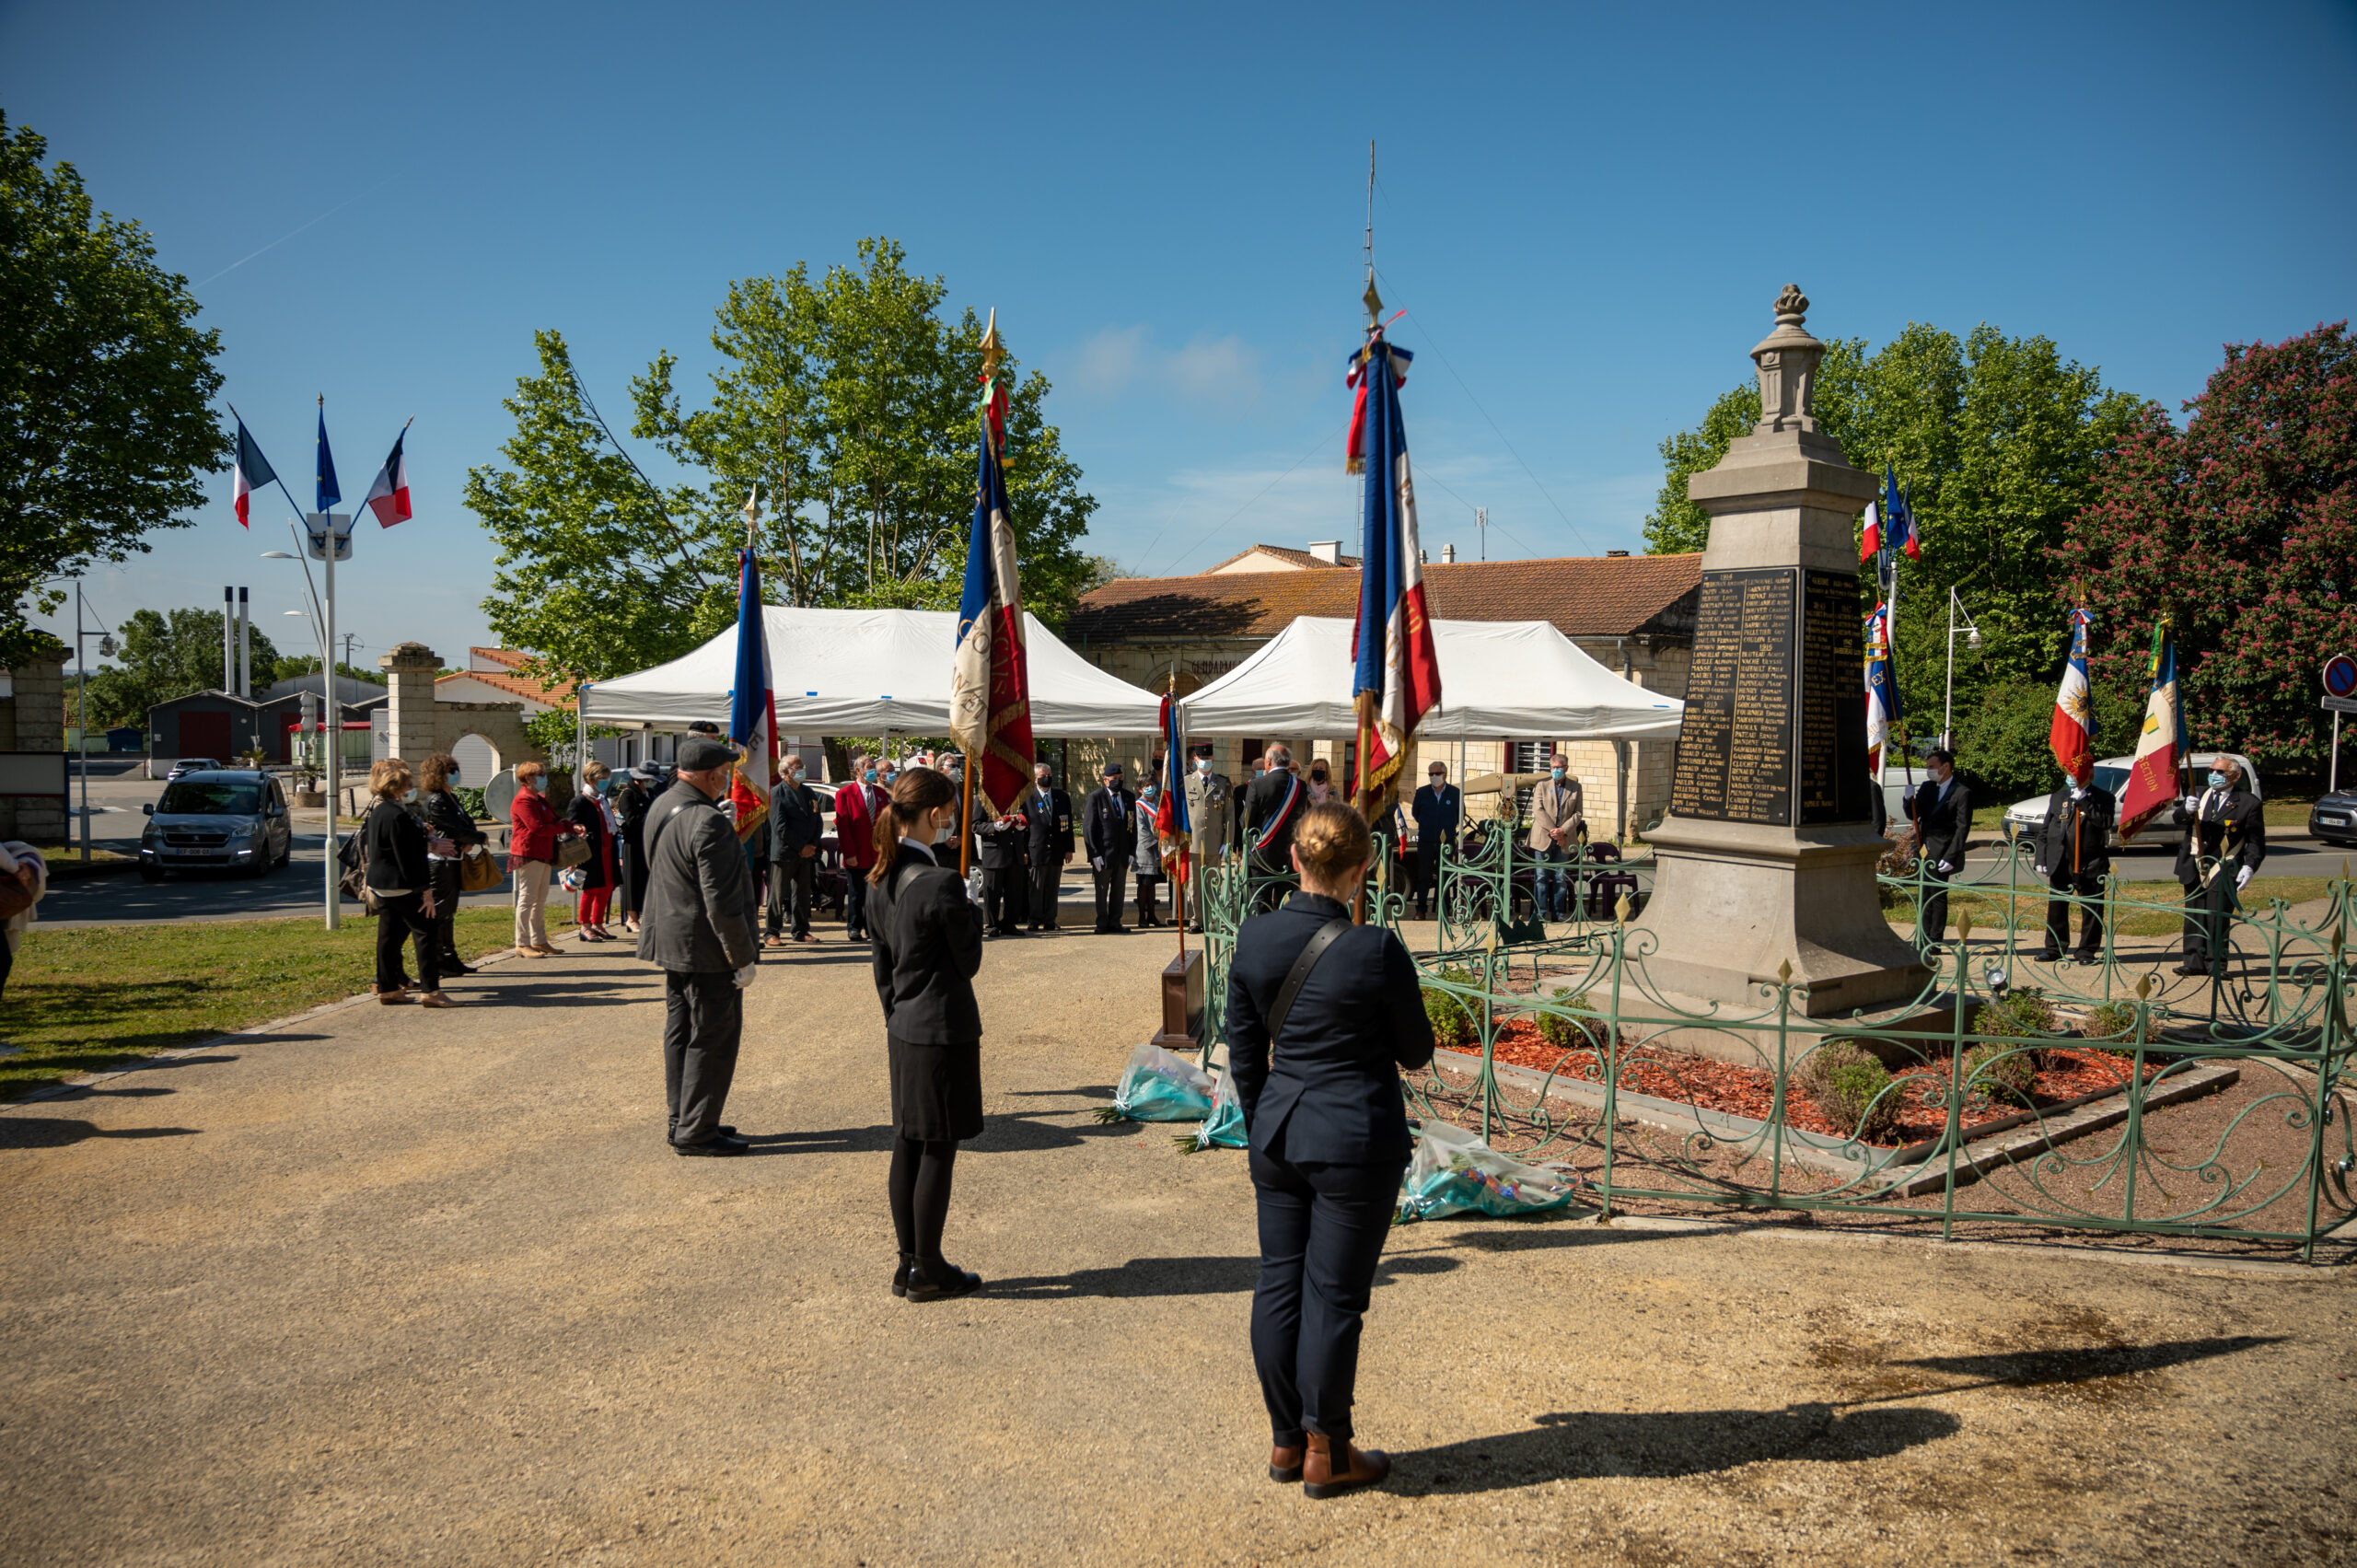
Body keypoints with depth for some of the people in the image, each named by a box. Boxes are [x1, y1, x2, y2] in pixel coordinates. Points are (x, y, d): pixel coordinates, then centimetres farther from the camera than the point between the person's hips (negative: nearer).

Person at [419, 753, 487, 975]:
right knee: (440, 912, -5)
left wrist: (469, 841, -7)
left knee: (449, 911, 14)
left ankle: (450, 958, 21)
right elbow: (457, 830, -19)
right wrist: (481, 837, -7)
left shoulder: (452, 797, 13)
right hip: (440, 862, -10)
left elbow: (468, 822, 13)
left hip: (453, 861, 10)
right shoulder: (435, 801, -15)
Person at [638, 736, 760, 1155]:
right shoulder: (709, 825, -24)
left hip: (670, 942, 9)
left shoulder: (661, 806, 5)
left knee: (681, 1034, 17)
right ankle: (696, 1132, 8)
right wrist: (743, 958, -16)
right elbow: (721, 903, -24)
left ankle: (681, 1120, 28)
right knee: (713, 1039, 1)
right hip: (706, 949, -9)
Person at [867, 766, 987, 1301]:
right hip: (944, 1032, -8)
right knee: (937, 1153, 3)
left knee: (907, 1147, 15)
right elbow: (969, 960, -12)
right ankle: (928, 1271, 14)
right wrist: (973, 911, 3)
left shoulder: (885, 879, 4)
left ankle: (908, 1263, 25)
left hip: (905, 1031, 8)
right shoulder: (941, 883, -21)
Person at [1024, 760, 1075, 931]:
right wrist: (1024, 851, -6)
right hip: (1037, 851, -3)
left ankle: (1049, 921, 15)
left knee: (1053, 888, 7)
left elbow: (1068, 825, 11)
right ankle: (1035, 921, 9)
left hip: (1057, 852, 3)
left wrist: (1069, 849, 5)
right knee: (1036, 888, 1)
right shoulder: (1028, 799, 0)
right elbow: (1023, 827, 0)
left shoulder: (1063, 797, 10)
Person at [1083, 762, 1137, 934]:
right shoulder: (1096, 798, -5)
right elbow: (1088, 828, -6)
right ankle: (1102, 924, 11)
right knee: (1102, 891, 3)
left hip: (1122, 853, 4)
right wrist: (1094, 854, -12)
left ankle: (1115, 923, 18)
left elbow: (1133, 826, 12)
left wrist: (1132, 852, 3)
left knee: (1118, 890, 10)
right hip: (1103, 854, -4)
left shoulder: (1129, 797, 10)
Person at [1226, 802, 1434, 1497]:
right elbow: (1416, 1053, -4)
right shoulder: (1376, 951, -18)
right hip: (1355, 1140, -5)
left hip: (1278, 1134, 5)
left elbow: (1244, 1055, 5)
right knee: (1334, 1294, 5)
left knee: (1278, 1284, 14)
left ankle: (1285, 1442, 26)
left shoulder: (1254, 938, -4)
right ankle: (1326, 1452, 18)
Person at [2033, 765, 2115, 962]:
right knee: (2056, 907, 7)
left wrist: (2084, 801, -19)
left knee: (2091, 910, 3)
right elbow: (2044, 831, 12)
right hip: (2060, 863, 3)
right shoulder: (2057, 798, 12)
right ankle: (2054, 948, 17)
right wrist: (2042, 860, 5)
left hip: (2090, 865, -3)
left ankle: (2088, 950, 13)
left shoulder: (2103, 798, 2)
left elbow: (2105, 822, -18)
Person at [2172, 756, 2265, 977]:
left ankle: (2216, 964, 4)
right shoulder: (2200, 796, 12)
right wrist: (2186, 810, -22)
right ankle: (2195, 961, 12)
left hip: (2223, 871, -4)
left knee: (2217, 919, -5)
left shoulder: (2248, 803, 0)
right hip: (2194, 869, 4)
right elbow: (2178, 819, 1)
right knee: (2194, 917, 7)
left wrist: (2249, 866, -15)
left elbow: (2256, 842, -1)